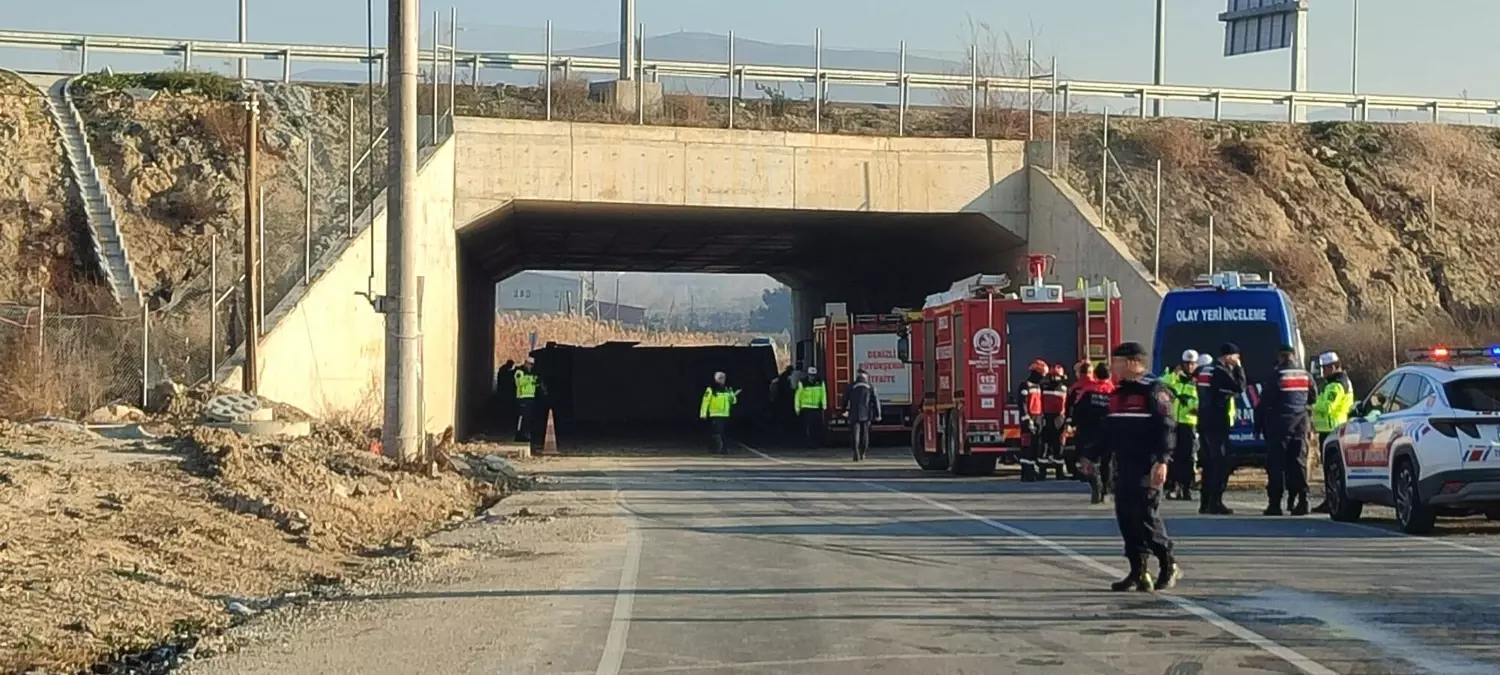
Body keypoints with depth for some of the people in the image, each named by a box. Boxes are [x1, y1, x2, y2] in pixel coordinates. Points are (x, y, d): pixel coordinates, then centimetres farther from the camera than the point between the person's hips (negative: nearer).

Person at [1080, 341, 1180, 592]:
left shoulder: (1154, 390, -8)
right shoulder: (1118, 392, 18)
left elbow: (1166, 427, -15)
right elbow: (1108, 429, 25)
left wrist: (1162, 461, -23)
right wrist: (1091, 456, 24)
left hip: (1147, 465, -8)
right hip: (1123, 465, 8)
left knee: (1146, 515, -9)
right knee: (1126, 518, 4)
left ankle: (1169, 565, 6)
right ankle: (1138, 572, 8)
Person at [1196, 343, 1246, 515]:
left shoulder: (1205, 370, 15)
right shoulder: (1221, 372, -12)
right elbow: (1239, 388, -15)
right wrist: (1238, 368, -7)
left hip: (1205, 421, 9)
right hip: (1217, 423, -9)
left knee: (1209, 462, 13)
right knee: (1221, 462, -7)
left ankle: (1205, 502, 14)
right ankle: (1215, 502, -11)